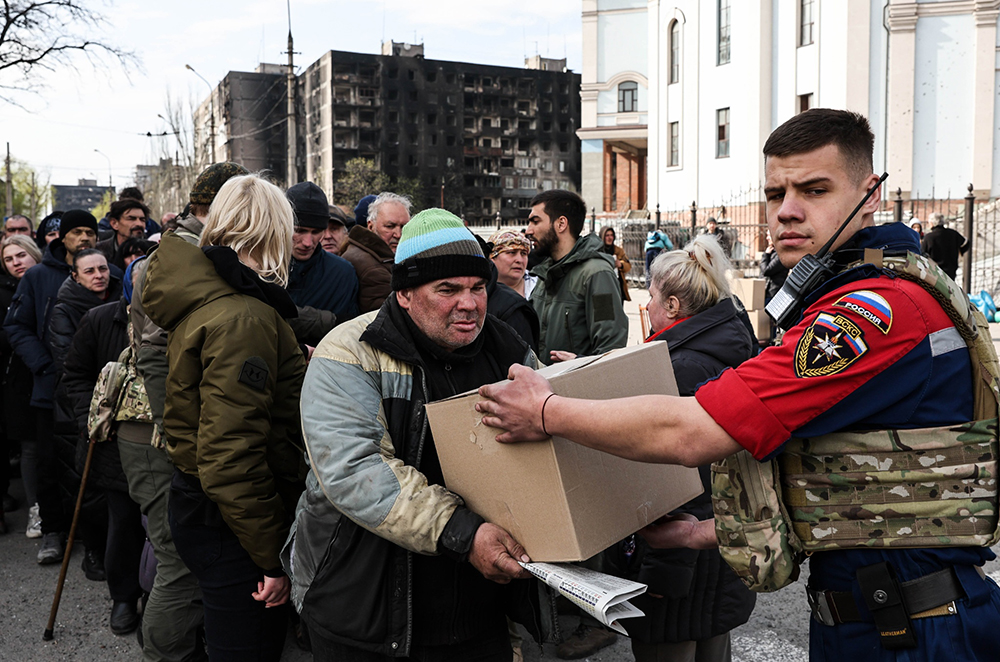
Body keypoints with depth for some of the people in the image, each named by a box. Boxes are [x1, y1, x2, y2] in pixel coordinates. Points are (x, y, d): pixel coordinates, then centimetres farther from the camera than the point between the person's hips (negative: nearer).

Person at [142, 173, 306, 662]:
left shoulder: (200, 298, 10)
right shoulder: (244, 318, -21)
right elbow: (231, 453, -25)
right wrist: (272, 556, -19)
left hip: (196, 504, 10)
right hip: (231, 524, -10)